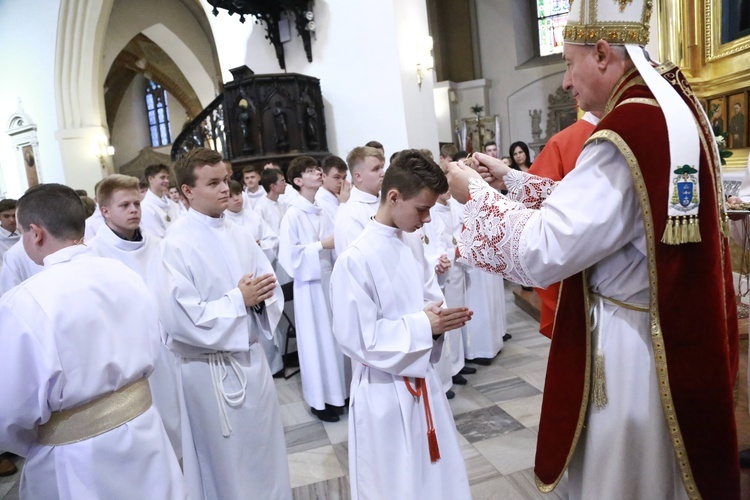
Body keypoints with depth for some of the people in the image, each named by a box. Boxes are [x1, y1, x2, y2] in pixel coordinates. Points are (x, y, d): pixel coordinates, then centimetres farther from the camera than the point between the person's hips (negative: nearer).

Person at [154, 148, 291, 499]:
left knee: (265, 450, 21)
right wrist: (238, 299, -19)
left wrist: (261, 296, -16)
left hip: (251, 358, 6)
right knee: (225, 461, 13)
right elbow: (181, 318, -23)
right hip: (210, 370, -6)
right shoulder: (175, 246, -16)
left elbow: (269, 289, 7)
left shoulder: (240, 236, 3)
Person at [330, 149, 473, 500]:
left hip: (422, 379, 7)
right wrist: (422, 326, -23)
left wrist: (443, 317, -11)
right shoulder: (355, 259, -24)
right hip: (384, 391, -7)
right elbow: (358, 338, -23)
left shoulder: (412, 245, -1)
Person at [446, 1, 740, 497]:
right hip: (682, 335, 10)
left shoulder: (627, 135, -26)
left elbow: (540, 253, -25)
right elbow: (594, 205, 13)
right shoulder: (674, 106, 4)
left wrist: (476, 192, -11)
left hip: (632, 346, -9)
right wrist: (511, 178, 12)